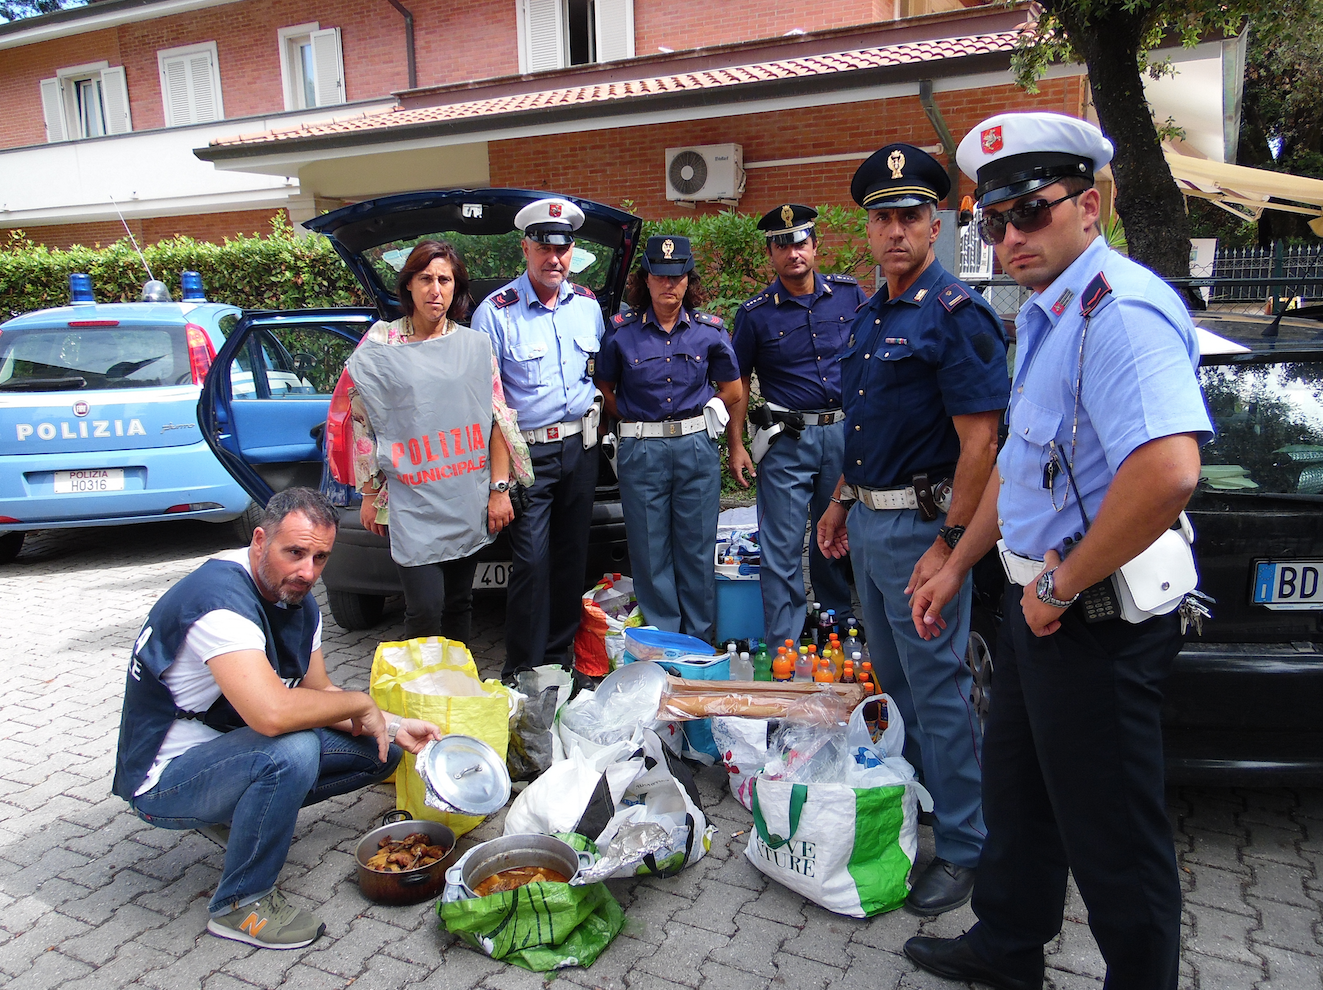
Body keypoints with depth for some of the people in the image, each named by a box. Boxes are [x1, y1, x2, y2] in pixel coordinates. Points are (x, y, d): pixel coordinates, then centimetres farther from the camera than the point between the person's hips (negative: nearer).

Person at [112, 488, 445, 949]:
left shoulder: (298, 601, -1)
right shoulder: (221, 597, -29)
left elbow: (319, 694, 10)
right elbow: (272, 713, -42)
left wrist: (395, 726, -3)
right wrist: (361, 704, -25)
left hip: (237, 748, 8)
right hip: (164, 780, -8)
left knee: (379, 752, 2)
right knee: (292, 750, -35)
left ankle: (244, 810, 14)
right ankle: (240, 904, -12)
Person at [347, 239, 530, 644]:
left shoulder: (477, 344, 6)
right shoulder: (379, 348, 0)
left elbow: (498, 419, 6)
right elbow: (364, 427, 3)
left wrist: (499, 489, 1)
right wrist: (370, 495, 4)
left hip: (469, 504, 3)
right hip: (412, 504, -2)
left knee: (459, 604, 11)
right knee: (425, 610, -9)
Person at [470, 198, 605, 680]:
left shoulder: (587, 304, 8)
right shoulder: (496, 312, -7)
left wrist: (597, 425, 12)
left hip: (580, 447, 5)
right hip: (528, 452, -5)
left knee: (572, 554, 12)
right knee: (532, 559, -7)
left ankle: (560, 650, 26)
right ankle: (523, 667, 6)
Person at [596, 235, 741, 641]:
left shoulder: (710, 330, 4)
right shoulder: (621, 330, 1)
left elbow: (733, 391, 12)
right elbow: (605, 390, 10)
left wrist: (695, 416, 6)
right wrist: (637, 419, 2)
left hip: (697, 447, 1)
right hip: (641, 452, 0)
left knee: (697, 548, 6)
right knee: (650, 552, 4)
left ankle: (700, 643, 19)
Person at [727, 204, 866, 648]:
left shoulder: (849, 293, 4)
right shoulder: (755, 312, -1)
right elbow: (738, 381, 3)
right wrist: (736, 445, -2)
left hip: (846, 431, 2)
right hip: (787, 440, -2)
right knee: (782, 547, 0)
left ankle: (840, 622, 33)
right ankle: (782, 647, 10)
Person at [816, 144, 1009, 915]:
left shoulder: (957, 316, -14)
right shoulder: (871, 316, 12)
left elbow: (979, 444, -19)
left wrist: (948, 546, -23)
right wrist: (842, 503, 18)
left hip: (921, 524, -9)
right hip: (868, 522, 9)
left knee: (938, 687, 0)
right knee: (893, 677, 19)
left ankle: (963, 846, 15)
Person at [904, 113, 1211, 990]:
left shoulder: (1120, 309, -21)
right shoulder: (1048, 315, 12)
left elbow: (1167, 472, -36)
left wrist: (1061, 587, -23)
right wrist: (959, 567, 21)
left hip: (1096, 619, -10)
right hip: (1042, 602, 11)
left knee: (1113, 834, 7)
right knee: (1018, 789, 23)